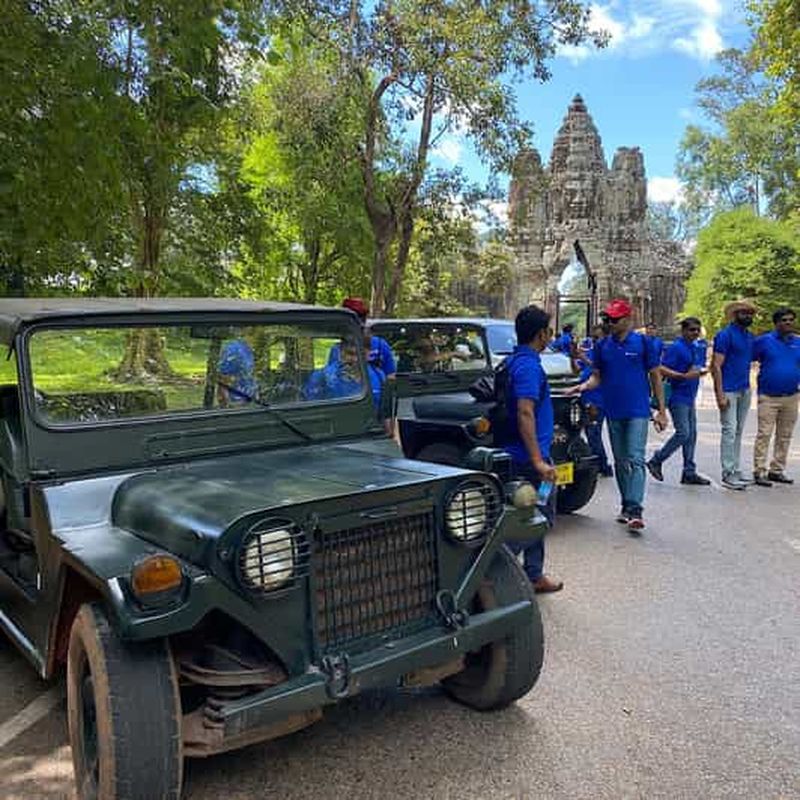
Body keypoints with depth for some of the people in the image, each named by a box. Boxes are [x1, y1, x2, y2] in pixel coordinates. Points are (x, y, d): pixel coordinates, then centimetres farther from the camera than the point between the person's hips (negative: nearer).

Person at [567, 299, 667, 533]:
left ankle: (635, 509, -15)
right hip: (613, 412, 4)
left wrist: (661, 410, -1)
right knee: (620, 461, 11)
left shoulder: (643, 342, -1)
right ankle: (626, 506, 21)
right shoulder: (602, 345, 8)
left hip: (638, 411, -4)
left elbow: (655, 377, 1)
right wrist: (583, 386, -12)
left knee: (635, 459, -12)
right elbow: (597, 377, 11)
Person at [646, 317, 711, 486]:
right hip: (678, 398, -9)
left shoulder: (693, 348, 15)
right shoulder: (676, 348, -12)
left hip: (690, 398, 9)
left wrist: (699, 372, 9)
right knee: (683, 433, -12)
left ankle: (689, 473, 13)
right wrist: (685, 376, -25)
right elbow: (662, 370, -21)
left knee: (691, 435, 8)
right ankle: (656, 461, 4)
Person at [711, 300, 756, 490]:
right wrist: (720, 395, -19)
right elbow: (716, 366, -13)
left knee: (738, 431, 12)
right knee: (729, 430, -9)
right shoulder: (725, 335, -9)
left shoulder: (751, 337, 14)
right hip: (729, 390, -8)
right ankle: (727, 474, -5)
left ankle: (735, 471, 19)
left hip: (745, 390, 8)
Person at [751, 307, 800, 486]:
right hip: (768, 397, -4)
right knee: (764, 434, -7)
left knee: (784, 436, 10)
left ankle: (777, 470, 19)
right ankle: (759, 471, -3)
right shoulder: (764, 341, -3)